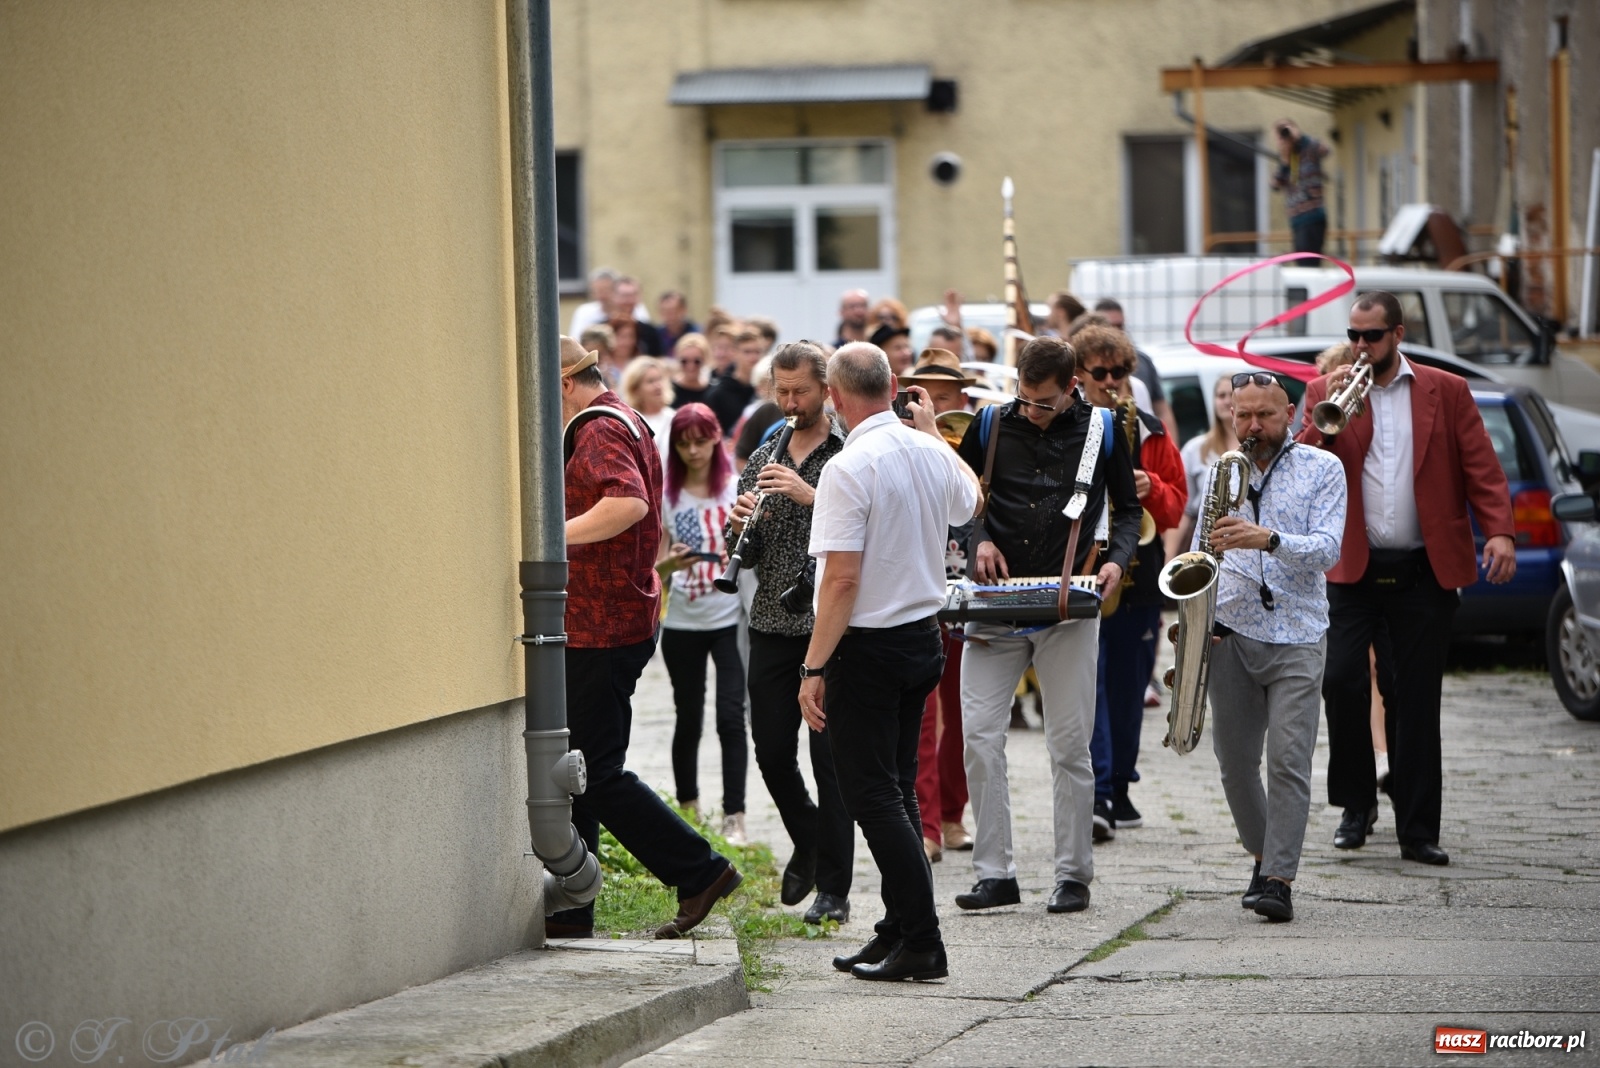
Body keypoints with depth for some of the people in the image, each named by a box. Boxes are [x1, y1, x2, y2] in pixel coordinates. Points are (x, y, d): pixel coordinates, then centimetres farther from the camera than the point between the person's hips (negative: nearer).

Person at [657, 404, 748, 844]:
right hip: (682, 622, 2)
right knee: (688, 720, 10)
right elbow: (656, 567, 4)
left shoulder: (737, 488, 1)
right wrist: (670, 563, -18)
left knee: (731, 717, -10)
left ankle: (734, 817, -9)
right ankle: (688, 811, 23)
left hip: (731, 618, -2)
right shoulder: (667, 494, 4)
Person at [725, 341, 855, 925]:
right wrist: (741, 524, -9)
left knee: (829, 755, -4)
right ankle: (808, 844, 32)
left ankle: (833, 888, 2)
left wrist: (808, 494, -24)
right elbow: (742, 550, 13)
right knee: (772, 751, 6)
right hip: (772, 625, 5)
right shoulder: (763, 460, 13)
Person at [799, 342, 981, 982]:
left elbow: (843, 577, -23)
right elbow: (968, 502, 28)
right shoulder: (932, 453, 4)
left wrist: (815, 667, -18)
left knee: (873, 795, -4)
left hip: (867, 647, -8)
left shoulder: (850, 468, -19)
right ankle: (899, 930, 19)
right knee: (897, 789, 16)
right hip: (923, 636, 8)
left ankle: (921, 941, -8)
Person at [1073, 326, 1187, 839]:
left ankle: (1120, 789, 23)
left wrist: (1151, 488, -11)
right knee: (1089, 679, -12)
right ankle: (1096, 794, -18)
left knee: (1129, 685, 10)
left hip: (1138, 577, 4)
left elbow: (1176, 503, 10)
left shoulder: (1149, 432, 10)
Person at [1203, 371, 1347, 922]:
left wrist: (1269, 539, -26)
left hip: (1297, 635, -4)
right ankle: (1263, 855, 27)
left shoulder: (1323, 469, 2)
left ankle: (1278, 880, -13)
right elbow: (1201, 552, 21)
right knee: (1235, 761, 7)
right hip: (1231, 633, 4)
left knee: (1288, 760, -12)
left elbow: (1327, 548, -9)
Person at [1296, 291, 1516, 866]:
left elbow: (1482, 468, 1)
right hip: (1351, 570, 0)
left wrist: (1499, 532, -14)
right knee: (1341, 680, -11)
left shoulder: (1446, 392, 6)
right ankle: (1357, 804, 9)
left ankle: (1417, 829, 7)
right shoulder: (1325, 392, 7)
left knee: (1418, 699, 2)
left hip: (1425, 573, 0)